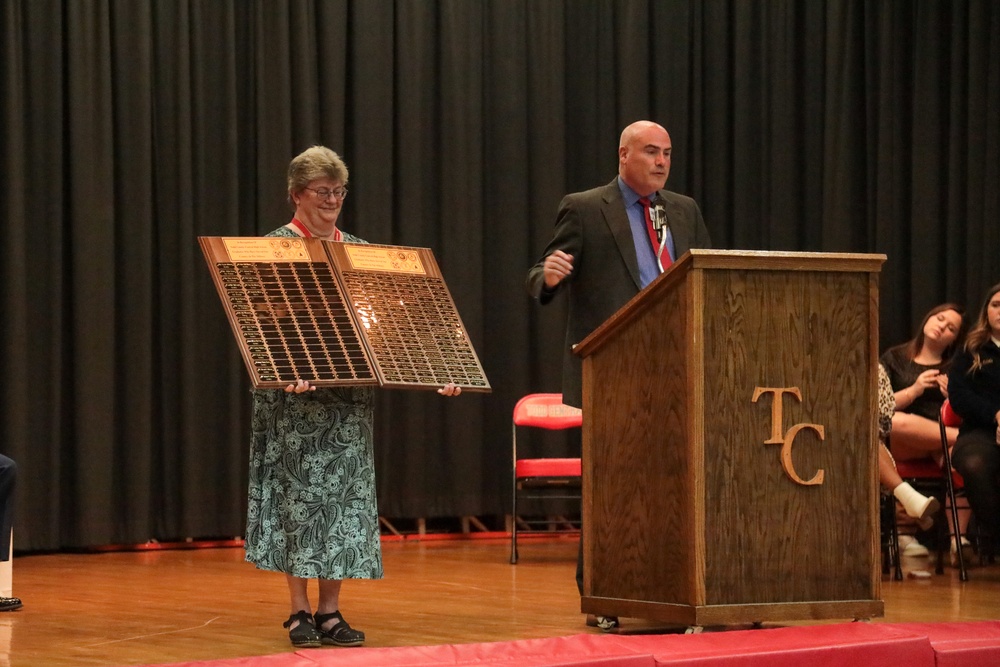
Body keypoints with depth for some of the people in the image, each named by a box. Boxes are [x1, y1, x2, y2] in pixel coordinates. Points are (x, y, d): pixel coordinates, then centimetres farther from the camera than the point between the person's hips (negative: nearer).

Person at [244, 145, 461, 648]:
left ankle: (330, 610, 7)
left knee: (345, 491, 2)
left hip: (351, 393, 4)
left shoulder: (358, 251, 12)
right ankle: (300, 610, 4)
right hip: (297, 394, -4)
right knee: (299, 489, -3)